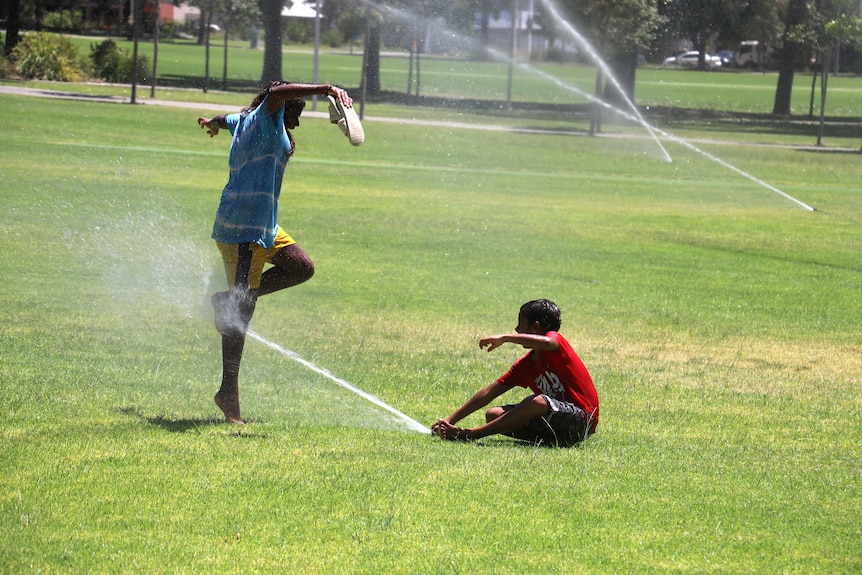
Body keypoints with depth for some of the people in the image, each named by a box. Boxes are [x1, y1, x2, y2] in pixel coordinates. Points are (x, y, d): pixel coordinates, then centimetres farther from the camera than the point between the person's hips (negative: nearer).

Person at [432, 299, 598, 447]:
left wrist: (505, 338, -28)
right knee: (493, 415, 0)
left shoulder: (556, 340, -8)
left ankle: (467, 435, -32)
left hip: (581, 419, -8)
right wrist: (451, 419, 7)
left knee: (538, 402, -36)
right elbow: (490, 392, 11)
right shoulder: (524, 365, 11)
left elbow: (547, 342, -36)